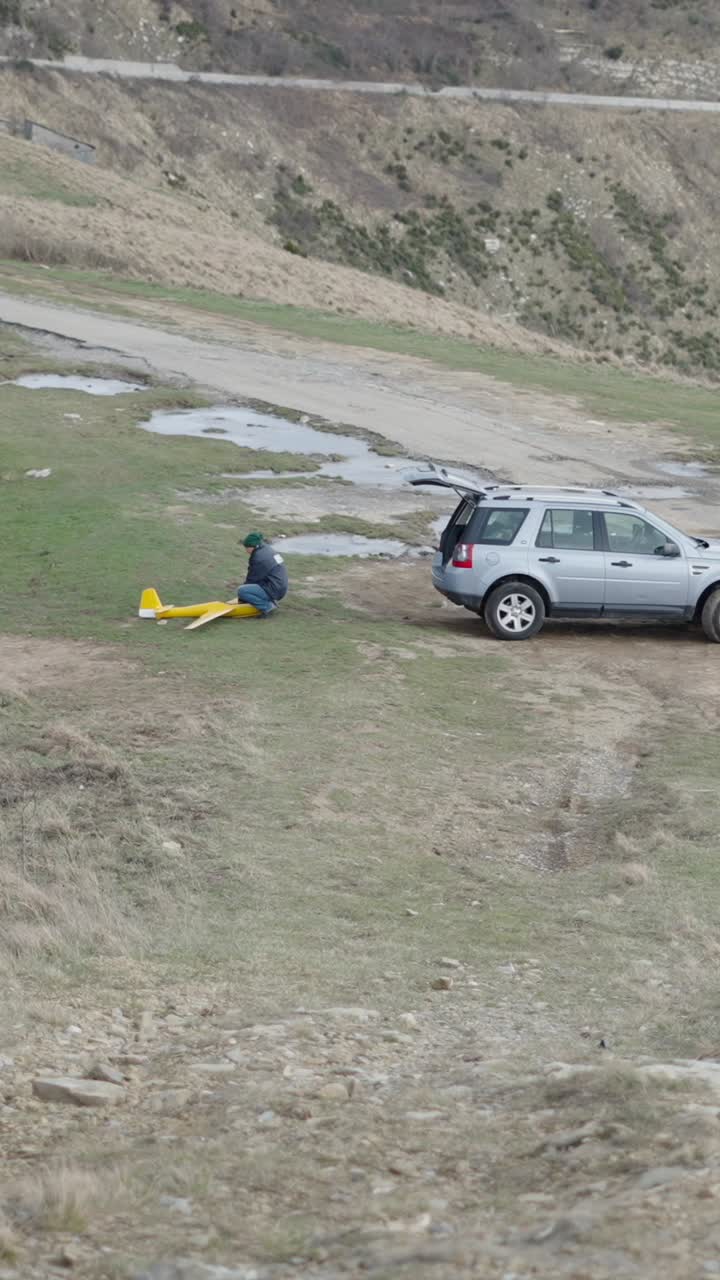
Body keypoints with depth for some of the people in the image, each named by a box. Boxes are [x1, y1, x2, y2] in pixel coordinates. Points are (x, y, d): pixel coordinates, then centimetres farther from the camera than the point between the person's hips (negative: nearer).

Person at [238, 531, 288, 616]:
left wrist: (242, 599, 2)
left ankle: (268, 606, -15)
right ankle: (270, 602, 13)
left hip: (273, 590, -10)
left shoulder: (259, 558, -16)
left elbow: (252, 580, -9)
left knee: (241, 591, -20)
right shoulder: (268, 550, 12)